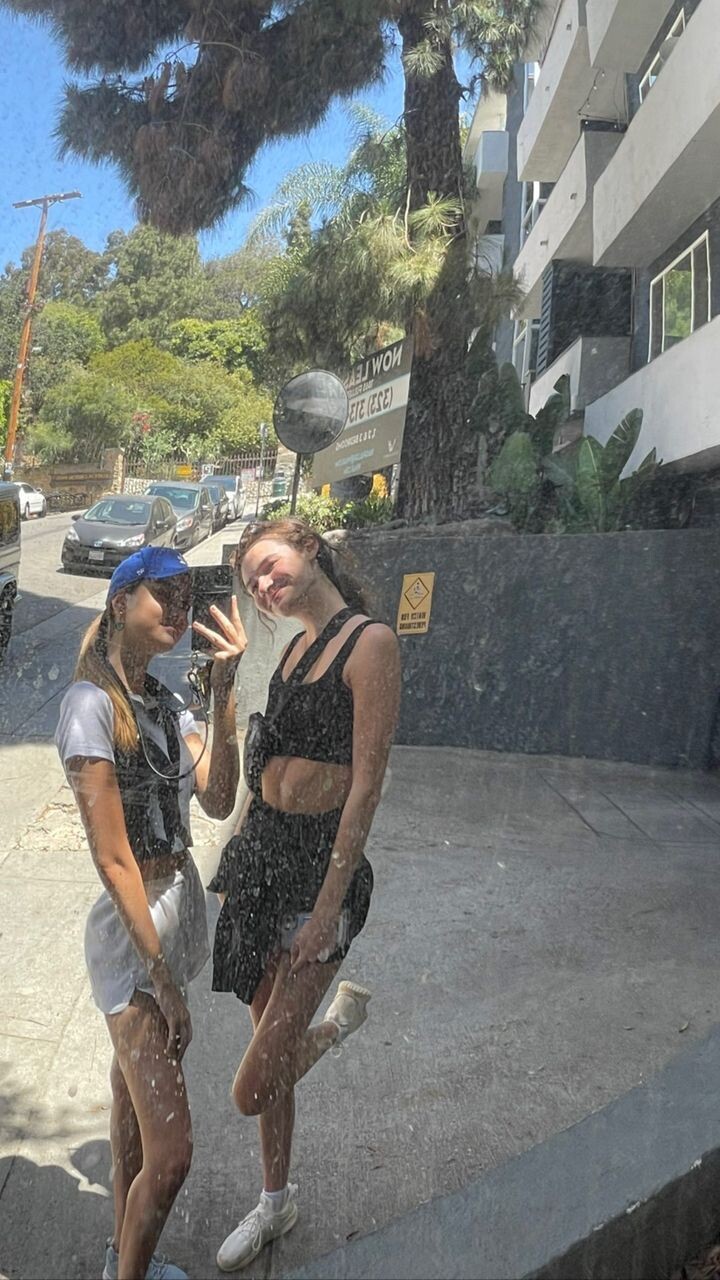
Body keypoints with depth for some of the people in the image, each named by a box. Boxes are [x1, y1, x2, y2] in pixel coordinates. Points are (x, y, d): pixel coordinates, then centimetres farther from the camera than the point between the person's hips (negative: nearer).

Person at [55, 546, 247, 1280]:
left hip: (179, 910, 8)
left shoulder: (164, 703, 5)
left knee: (134, 1101, 23)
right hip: (131, 929, -8)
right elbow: (113, 860, -20)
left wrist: (223, 694, -18)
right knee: (170, 1154, -4)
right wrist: (162, 976, -18)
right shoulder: (92, 704, -19)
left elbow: (218, 801, -8)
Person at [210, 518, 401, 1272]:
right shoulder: (296, 648, 11)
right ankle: (275, 1203, 40)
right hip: (262, 854, 8)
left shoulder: (370, 643, -15)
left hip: (320, 862, -7)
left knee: (253, 1090, -3)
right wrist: (236, 863, 17)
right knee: (272, 1042, 19)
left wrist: (329, 905, -18)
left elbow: (366, 783, -17)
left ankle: (345, 1014, 25)